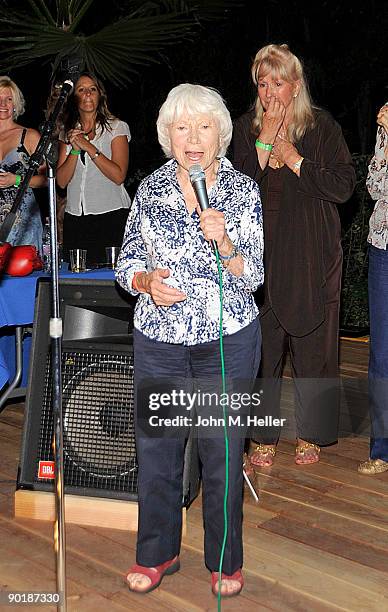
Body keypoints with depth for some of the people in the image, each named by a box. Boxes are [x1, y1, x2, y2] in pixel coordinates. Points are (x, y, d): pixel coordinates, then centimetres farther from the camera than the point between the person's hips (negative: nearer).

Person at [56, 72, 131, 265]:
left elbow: (119, 176, -9)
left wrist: (89, 147, -13)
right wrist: (75, 150, -9)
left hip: (111, 215, -3)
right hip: (75, 218, 3)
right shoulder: (67, 132, 14)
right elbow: (61, 181, 5)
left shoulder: (116, 127, 3)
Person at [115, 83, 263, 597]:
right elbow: (127, 262, 7)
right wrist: (146, 281, -14)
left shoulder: (243, 190, -3)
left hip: (229, 341, -2)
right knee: (155, 447, 11)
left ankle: (226, 560, 30)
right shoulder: (149, 190, 2)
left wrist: (223, 243, -24)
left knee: (223, 451, 8)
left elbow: (253, 276, -6)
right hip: (158, 340, 2)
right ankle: (157, 553, 33)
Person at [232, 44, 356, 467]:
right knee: (259, 346, 2)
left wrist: (294, 159, -11)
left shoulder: (322, 127, 2)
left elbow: (343, 186, -6)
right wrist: (263, 142, -11)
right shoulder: (244, 129, 8)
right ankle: (263, 436, 16)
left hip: (311, 257, -1)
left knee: (311, 345, 5)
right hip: (258, 254, 2)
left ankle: (310, 433, 21)